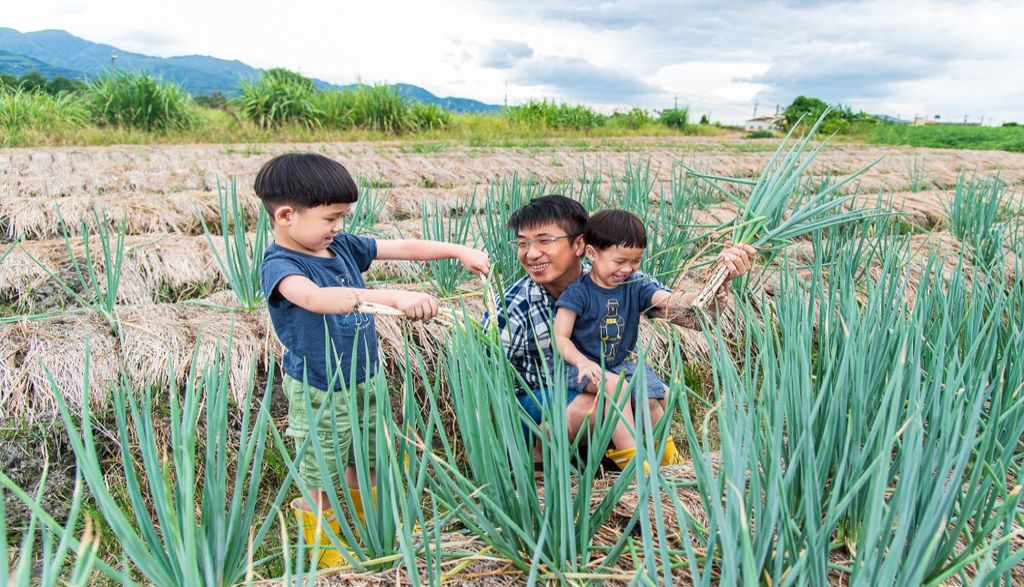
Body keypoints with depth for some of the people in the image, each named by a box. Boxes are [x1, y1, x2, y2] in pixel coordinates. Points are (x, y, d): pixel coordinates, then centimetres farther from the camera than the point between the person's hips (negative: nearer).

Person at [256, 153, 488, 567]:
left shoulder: (342, 246, -3)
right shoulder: (279, 265, -24)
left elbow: (403, 248, 2)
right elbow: (317, 298, -44)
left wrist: (458, 251, -3)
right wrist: (393, 297, -54)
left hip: (366, 378, 7)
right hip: (319, 392, -6)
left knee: (366, 458, 24)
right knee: (320, 477, 13)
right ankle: (321, 541, 38)